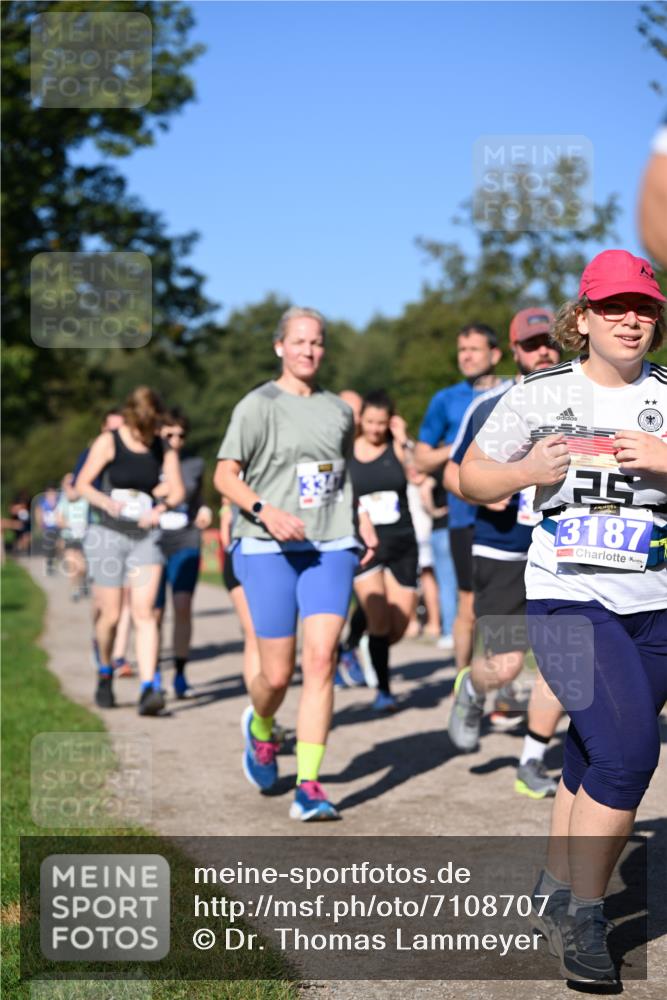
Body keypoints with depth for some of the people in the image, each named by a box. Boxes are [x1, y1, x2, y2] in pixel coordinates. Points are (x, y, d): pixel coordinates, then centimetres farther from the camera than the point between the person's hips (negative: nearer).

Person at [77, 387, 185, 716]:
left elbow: (177, 490, 3)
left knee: (144, 612, -11)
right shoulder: (108, 442, -3)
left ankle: (148, 688, -17)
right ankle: (105, 674, 30)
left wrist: (162, 507, -20)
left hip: (146, 537, 2)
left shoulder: (164, 448, 6)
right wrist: (106, 502, -24)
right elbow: (83, 483, -4)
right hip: (110, 536, -2)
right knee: (110, 615, 4)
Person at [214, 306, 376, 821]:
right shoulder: (259, 406, -1)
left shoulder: (339, 411, 13)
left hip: (331, 549, 3)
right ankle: (260, 729, 36)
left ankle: (309, 785, -8)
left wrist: (361, 521, 15)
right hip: (269, 550, -3)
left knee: (321, 658, -12)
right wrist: (265, 510, -20)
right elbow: (225, 476, -4)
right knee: (277, 673, -1)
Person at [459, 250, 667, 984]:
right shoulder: (538, 395, 2)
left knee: (594, 763, 12)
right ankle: (583, 918, -5)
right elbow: (471, 479, 8)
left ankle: (556, 895, 32)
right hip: (567, 601, -3)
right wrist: (525, 472, -11)